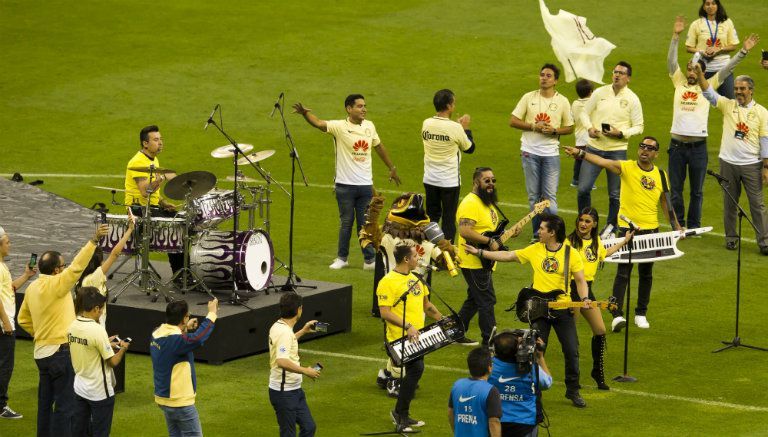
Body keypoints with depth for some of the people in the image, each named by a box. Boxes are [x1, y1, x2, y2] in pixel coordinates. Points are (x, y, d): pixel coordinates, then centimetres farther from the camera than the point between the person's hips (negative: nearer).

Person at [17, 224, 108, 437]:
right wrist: (94, 240, -27)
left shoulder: (32, 287, 9)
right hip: (60, 351, -9)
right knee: (65, 404, -4)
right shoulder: (55, 284, -17)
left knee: (45, 402, 16)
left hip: (41, 352, 9)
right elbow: (76, 267, -26)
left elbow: (23, 319, 16)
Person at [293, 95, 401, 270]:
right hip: (345, 185, -3)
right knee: (346, 222, 6)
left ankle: (369, 260, 15)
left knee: (365, 223, 9)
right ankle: (342, 258, 20)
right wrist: (305, 113, -46)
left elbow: (379, 147, 21)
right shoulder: (340, 127, -10)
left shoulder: (369, 126, 6)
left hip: (365, 184, 3)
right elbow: (318, 123, -26)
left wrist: (391, 168, 28)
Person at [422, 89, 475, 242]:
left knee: (432, 214, 17)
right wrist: (465, 128, 8)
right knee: (449, 218, 5)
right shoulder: (455, 128, -19)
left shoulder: (426, 124, -4)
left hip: (430, 179, 5)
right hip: (450, 180, -5)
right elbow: (470, 148, -4)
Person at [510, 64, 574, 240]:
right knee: (534, 195, 8)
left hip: (551, 153, -1)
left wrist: (554, 130, -12)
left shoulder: (562, 101, 2)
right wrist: (534, 126, -11)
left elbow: (569, 128, 8)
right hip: (530, 152, 1)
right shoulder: (529, 98, 2)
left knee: (550, 195, -5)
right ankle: (537, 233, 16)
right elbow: (513, 121, 1)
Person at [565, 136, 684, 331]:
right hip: (627, 228, -4)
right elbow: (602, 162, -20)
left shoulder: (660, 175, 5)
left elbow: (666, 202, 15)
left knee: (646, 274, 11)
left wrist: (676, 226, 12)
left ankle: (641, 314, 22)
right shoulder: (626, 167, -6)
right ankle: (617, 315, -9)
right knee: (623, 273, -8)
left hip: (651, 229, 4)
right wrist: (580, 153, -36)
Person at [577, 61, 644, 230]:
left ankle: (611, 228, 19)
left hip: (617, 150, -2)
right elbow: (585, 113, 11)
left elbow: (638, 127, 0)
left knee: (615, 194, 4)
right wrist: (589, 128, -8)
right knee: (583, 188, -2)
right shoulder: (600, 93, 4)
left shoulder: (632, 99, -2)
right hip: (594, 147, 2)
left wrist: (621, 133, -17)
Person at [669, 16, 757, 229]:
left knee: (697, 191, 8)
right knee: (675, 190, 6)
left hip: (698, 146, -1)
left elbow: (727, 69, 1)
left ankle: (694, 226, 17)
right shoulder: (679, 83, 7)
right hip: (677, 145, 1)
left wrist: (744, 51, -7)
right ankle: (678, 226, 17)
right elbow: (671, 61, -1)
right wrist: (676, 36, -10)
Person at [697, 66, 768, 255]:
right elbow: (708, 92, -6)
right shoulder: (728, 106, 3)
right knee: (729, 203, 10)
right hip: (728, 163, 2)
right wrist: (699, 73, -22)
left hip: (751, 165, -2)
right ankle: (731, 237, 22)